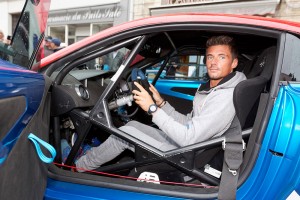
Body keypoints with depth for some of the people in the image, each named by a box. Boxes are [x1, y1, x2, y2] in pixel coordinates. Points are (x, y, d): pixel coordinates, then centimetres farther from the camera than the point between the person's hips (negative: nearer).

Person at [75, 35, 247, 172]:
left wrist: (153, 108, -28)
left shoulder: (226, 97, -24)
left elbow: (188, 138, -30)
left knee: (125, 133, -4)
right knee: (133, 125, 13)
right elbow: (188, 124, 9)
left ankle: (78, 167, 19)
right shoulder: (208, 89, 7)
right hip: (182, 141, 9)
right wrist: (161, 103, -3)